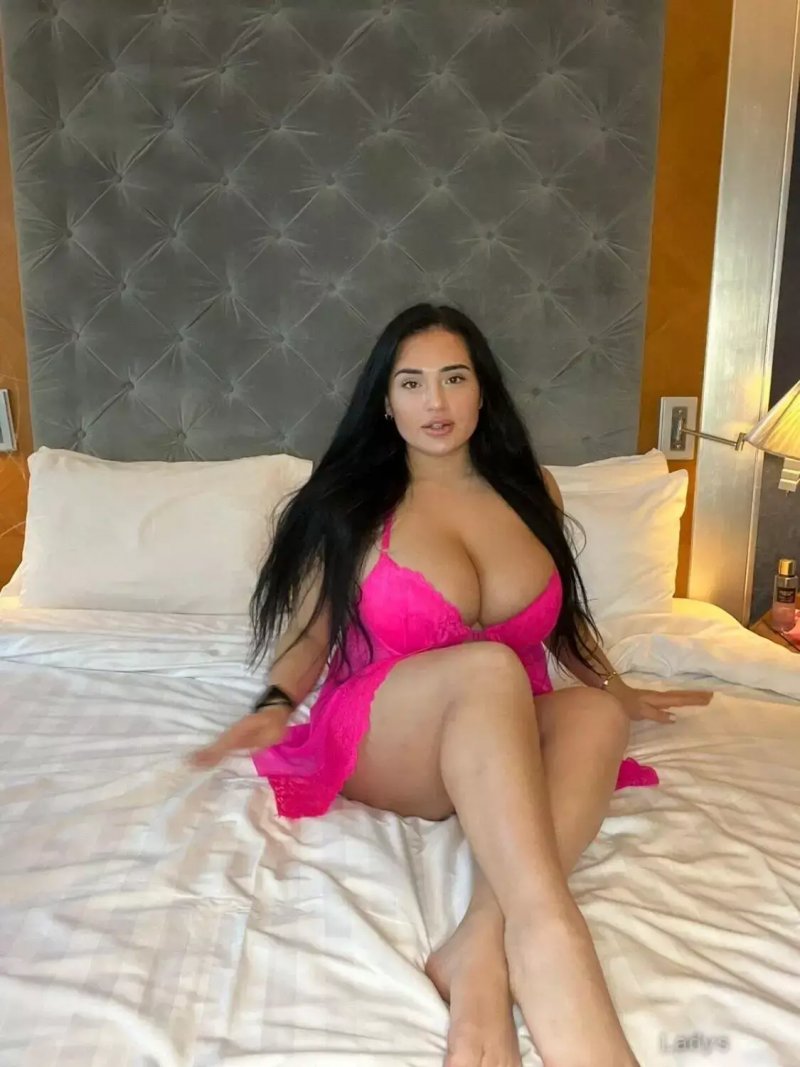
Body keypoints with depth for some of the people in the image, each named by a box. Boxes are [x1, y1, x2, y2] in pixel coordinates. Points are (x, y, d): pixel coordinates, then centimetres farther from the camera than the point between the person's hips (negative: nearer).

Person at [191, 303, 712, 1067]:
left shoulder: (532, 489, 9)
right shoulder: (349, 503, 0)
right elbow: (308, 636, 6)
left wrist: (619, 691, 23)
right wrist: (275, 708, -12)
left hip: (504, 746, 4)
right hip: (377, 742, -3)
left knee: (595, 711, -30)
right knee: (487, 666, -36)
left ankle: (483, 949, -43)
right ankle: (542, 939, -52)